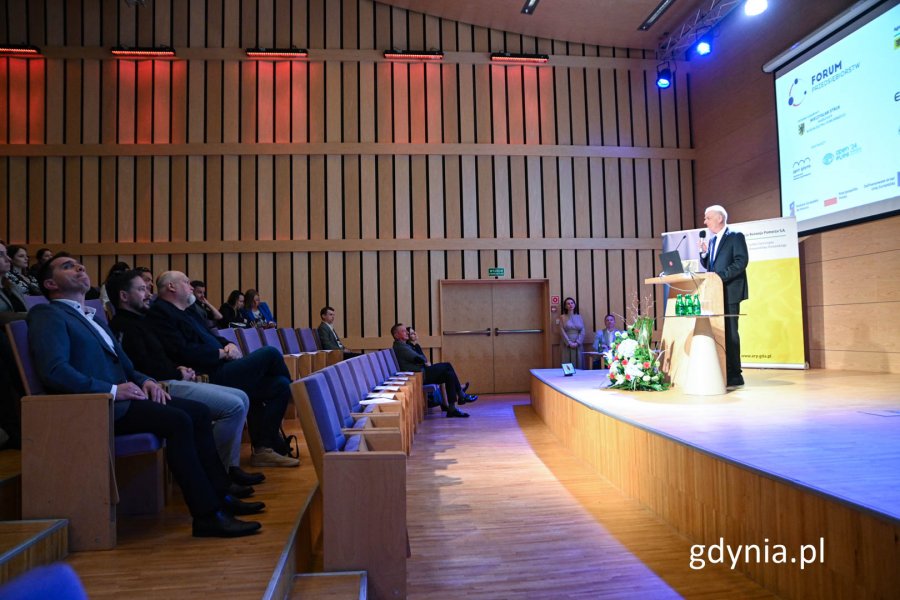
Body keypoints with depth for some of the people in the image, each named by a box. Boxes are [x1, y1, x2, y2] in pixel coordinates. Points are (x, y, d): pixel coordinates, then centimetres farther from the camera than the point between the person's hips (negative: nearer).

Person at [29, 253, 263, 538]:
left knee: (199, 412, -4)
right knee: (178, 421, -26)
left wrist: (144, 380, 3)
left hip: (119, 397, 9)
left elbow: (123, 364, 25)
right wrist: (112, 390, -21)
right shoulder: (47, 315, -2)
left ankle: (219, 495, 1)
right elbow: (54, 371, -18)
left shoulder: (91, 317, 27)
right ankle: (207, 515, -24)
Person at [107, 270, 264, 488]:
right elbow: (145, 367, -19)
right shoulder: (123, 326, -9)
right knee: (234, 406, -20)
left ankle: (231, 466, 2)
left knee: (241, 398, 5)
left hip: (172, 381, 11)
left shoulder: (136, 322, 23)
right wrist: (179, 374, -6)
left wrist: (179, 369, 6)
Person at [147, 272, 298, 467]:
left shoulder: (185, 313, 26)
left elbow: (211, 338, 24)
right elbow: (184, 352, -19)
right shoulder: (159, 312, -6)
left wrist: (230, 345, 1)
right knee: (270, 353, -13)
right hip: (208, 378, -10)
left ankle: (263, 447, 1)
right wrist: (222, 353, -12)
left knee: (280, 386, 0)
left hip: (219, 372, 10)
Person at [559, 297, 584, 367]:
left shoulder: (579, 317, 11)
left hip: (577, 345, 3)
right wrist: (569, 343, -13)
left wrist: (577, 343, -10)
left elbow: (582, 331, 3)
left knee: (578, 363, 1)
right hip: (566, 345, -3)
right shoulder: (562, 317, 3)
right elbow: (562, 332, -4)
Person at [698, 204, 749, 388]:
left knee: (730, 331, -6)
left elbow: (741, 261, -14)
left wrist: (721, 276, -21)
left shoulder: (736, 237, -4)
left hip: (730, 292, -7)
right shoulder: (712, 240, 18)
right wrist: (703, 252, 2)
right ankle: (722, 373, 13)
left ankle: (734, 375, -1)